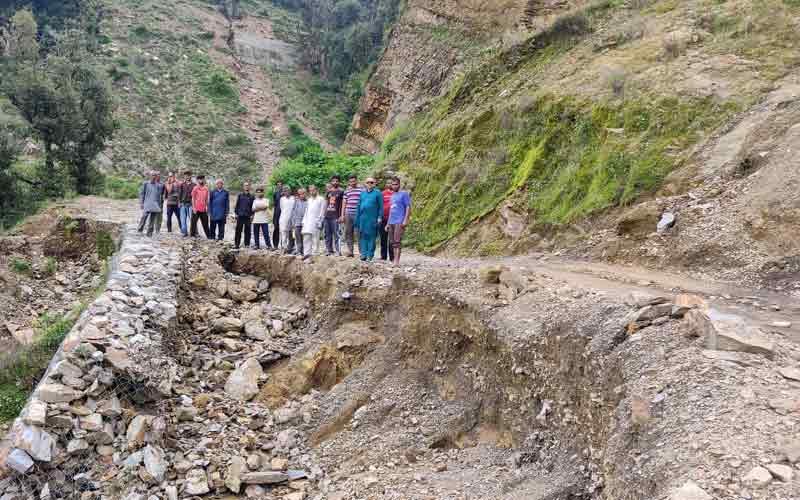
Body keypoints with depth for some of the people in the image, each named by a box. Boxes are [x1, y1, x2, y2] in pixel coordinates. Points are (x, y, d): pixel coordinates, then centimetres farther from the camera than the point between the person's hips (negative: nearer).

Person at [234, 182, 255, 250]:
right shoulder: (240, 195, 8)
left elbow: (253, 206, 6)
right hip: (240, 215, 0)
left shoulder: (252, 196, 7)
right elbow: (237, 205, 9)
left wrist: (252, 215, -2)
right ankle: (236, 244, 4)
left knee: (247, 231, 3)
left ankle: (247, 244, 10)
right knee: (238, 230, 0)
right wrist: (236, 213, 2)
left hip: (248, 216, 0)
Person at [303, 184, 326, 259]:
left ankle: (315, 254, -2)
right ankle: (307, 253, -1)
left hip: (315, 222, -6)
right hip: (308, 222, 6)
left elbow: (322, 212, -5)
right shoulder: (309, 200, 21)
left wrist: (319, 222, -12)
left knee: (315, 238, -5)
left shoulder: (321, 199, 0)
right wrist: (304, 221, 14)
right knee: (306, 237, -2)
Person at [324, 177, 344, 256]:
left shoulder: (341, 192, 1)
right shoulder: (328, 191, 14)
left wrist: (341, 216, -9)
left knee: (336, 234, -6)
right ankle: (329, 250, 14)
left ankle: (338, 250, -4)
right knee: (327, 234, 7)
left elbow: (342, 204, -1)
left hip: (335, 216, -5)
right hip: (327, 216, 5)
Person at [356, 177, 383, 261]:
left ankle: (370, 254, 2)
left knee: (371, 236, -2)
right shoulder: (362, 193, 16)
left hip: (373, 218, -4)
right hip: (363, 218, 4)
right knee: (363, 235, 2)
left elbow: (381, 206, 1)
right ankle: (363, 253, 7)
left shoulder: (377, 193, 3)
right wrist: (358, 218, 11)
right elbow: (359, 205, 17)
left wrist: (379, 217, -6)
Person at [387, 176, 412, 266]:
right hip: (391, 222, 8)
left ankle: (397, 261, -14)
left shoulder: (404, 194, -1)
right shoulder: (392, 196, 20)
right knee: (392, 242, 6)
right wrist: (388, 223, 19)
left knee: (397, 241, -12)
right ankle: (394, 260, 10)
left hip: (399, 222, -7)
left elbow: (408, 207, -7)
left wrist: (405, 220, -16)